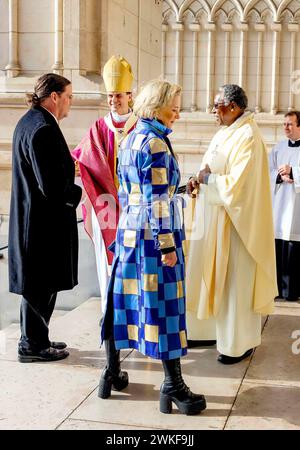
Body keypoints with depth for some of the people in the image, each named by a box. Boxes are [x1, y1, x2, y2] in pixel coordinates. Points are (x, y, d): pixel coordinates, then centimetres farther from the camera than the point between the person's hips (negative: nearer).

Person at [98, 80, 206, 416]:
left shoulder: (128, 140, 11)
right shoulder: (155, 143, -16)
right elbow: (157, 201, -19)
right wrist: (167, 244, -17)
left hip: (129, 231, 9)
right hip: (153, 234, -8)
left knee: (122, 298, 12)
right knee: (164, 304, -2)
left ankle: (112, 374, 22)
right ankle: (173, 387, 6)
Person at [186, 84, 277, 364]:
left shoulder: (247, 137, -19)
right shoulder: (225, 133, 10)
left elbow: (236, 184, -26)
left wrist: (206, 178, -12)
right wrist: (199, 180, -1)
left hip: (234, 221, -9)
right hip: (214, 218, 9)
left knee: (235, 281, 2)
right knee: (211, 274, 15)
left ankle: (241, 342, 16)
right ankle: (212, 328, 29)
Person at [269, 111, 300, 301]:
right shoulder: (278, 148, 14)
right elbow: (267, 171, 8)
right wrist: (280, 176, -10)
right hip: (277, 206, 4)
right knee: (276, 248, 3)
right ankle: (276, 287, 13)